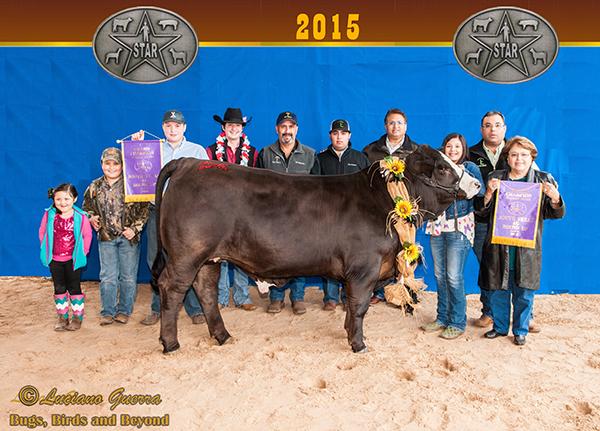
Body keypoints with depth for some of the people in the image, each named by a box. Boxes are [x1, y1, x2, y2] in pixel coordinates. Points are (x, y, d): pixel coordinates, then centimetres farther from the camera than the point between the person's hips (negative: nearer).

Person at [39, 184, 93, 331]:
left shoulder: (80, 217, -14)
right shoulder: (49, 215, -7)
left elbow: (87, 235, -2)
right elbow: (42, 233, 6)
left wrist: (82, 252, -3)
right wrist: (46, 250, 4)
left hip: (73, 259, -3)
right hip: (55, 260, 3)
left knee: (74, 287, 6)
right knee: (59, 288, 12)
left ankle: (77, 316, 20)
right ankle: (62, 317, 25)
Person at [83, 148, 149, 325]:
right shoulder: (95, 187, 5)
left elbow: (144, 208, -6)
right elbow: (87, 208, 21)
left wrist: (135, 228, -12)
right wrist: (91, 218, 1)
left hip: (129, 237, -2)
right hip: (106, 238, 2)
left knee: (128, 276, 6)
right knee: (108, 276, 5)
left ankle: (124, 310, 19)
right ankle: (107, 312, 14)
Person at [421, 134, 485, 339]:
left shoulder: (470, 167, 1)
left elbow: (481, 194, -9)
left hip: (459, 228, -4)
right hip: (437, 227, 4)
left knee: (454, 276, -5)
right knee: (440, 275, 10)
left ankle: (457, 323, 8)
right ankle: (442, 318, 23)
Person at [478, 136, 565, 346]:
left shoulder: (543, 180, 5)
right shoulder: (496, 177, 7)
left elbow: (556, 214, 4)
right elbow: (482, 210, 4)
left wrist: (555, 198, -17)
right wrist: (489, 193, -15)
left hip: (527, 247, -1)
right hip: (498, 245, 1)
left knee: (524, 292, 6)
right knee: (498, 289, 10)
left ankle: (520, 330, 25)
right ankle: (500, 327, 29)